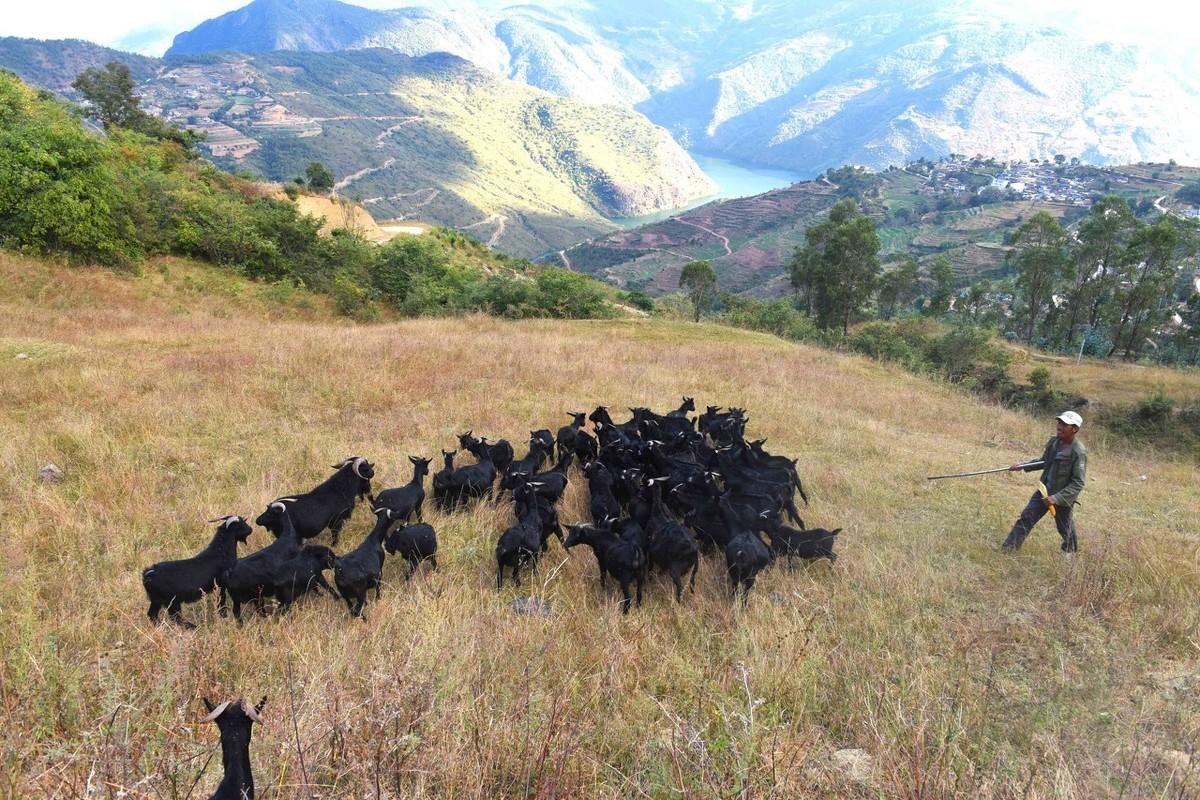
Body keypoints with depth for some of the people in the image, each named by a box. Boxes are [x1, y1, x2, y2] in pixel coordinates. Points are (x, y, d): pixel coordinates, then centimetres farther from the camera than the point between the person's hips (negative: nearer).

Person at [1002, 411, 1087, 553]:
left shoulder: (1079, 452, -24)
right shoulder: (1054, 442, -4)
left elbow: (1078, 483, -24)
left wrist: (1057, 498, -29)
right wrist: (1022, 466, 5)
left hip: (1064, 497, -5)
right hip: (1044, 491, 6)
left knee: (1065, 530, 15)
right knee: (1026, 518, 0)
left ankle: (1071, 555, 43)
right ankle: (1008, 550, 4)